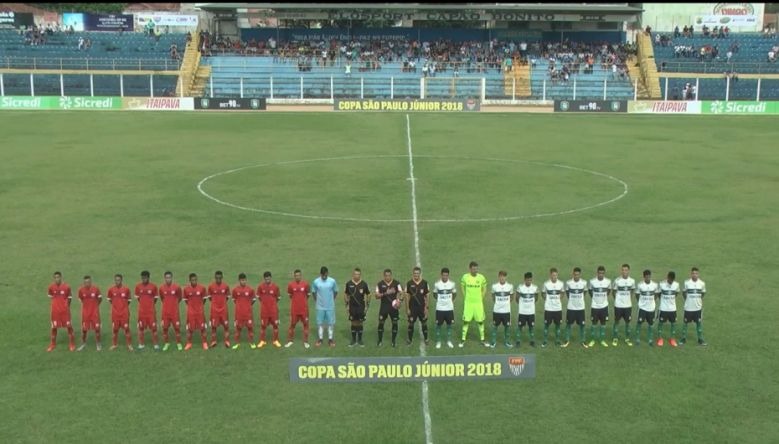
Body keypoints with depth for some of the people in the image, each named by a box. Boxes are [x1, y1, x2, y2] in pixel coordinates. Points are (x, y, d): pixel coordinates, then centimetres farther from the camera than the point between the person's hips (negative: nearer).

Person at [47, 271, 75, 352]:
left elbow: (69, 298, 3)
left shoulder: (66, 287, -10)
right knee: (54, 327, 8)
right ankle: (52, 344, 22)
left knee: (68, 326, 3)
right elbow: (51, 297, 12)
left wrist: (67, 306, 6)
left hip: (65, 309, -2)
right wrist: (57, 304, 10)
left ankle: (72, 344, 14)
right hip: (55, 310, 2)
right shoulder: (51, 287, -4)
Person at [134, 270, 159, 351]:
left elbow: (155, 298, 5)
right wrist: (144, 304, 10)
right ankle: (140, 344, 16)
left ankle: (155, 344, 7)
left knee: (153, 327, 0)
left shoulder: (153, 286, -5)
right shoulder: (138, 286, 0)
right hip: (141, 310, 2)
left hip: (151, 310, -2)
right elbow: (137, 297, 11)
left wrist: (151, 304, 9)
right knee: (141, 327, 7)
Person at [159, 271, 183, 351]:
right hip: (165, 311, 2)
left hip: (175, 311, -2)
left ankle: (179, 343, 13)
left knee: (177, 327, 1)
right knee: (165, 327, 5)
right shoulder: (161, 288, -2)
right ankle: (166, 343, 19)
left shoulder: (177, 287, -7)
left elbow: (179, 298, 7)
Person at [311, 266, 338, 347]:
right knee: (320, 323, 8)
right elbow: (313, 292, 7)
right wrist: (317, 301, 10)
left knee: (331, 323, 5)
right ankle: (320, 339, 20)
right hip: (320, 307, 0)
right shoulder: (316, 282, -8)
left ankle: (330, 339, 16)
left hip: (330, 306, 0)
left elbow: (335, 292, 6)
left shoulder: (332, 281, -9)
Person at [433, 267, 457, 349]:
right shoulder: (437, 284, -9)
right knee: (438, 325, 4)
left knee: (449, 324, 8)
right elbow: (434, 294, 9)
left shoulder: (452, 284, -4)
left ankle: (449, 341, 20)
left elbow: (454, 294, 14)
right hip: (439, 308, -1)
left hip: (449, 308, 1)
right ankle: (438, 342, 15)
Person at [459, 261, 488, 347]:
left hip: (478, 303, 1)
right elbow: (462, 287, 9)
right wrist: (465, 298, 4)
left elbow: (484, 289, 9)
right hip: (468, 303, -1)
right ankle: (463, 340, 11)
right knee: (466, 321, 2)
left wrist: (481, 299, 4)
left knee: (480, 321, 6)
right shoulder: (465, 277, -6)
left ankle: (482, 339, 19)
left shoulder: (481, 277, -5)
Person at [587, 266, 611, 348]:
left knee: (603, 323, 8)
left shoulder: (608, 281, -8)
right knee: (594, 323, 6)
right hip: (594, 306, -1)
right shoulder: (592, 281, -12)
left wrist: (604, 297, 11)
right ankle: (592, 340, 17)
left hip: (604, 306, 1)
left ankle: (603, 340, 18)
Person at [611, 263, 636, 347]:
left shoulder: (632, 281, -4)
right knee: (616, 321, 8)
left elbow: (631, 292, 12)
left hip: (628, 305, 2)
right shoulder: (617, 280, -12)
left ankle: (627, 339, 21)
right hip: (618, 305, -2)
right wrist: (617, 300, 8)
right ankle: (615, 338, 18)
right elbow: (614, 291, 2)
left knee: (628, 322, 10)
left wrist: (631, 301, 12)